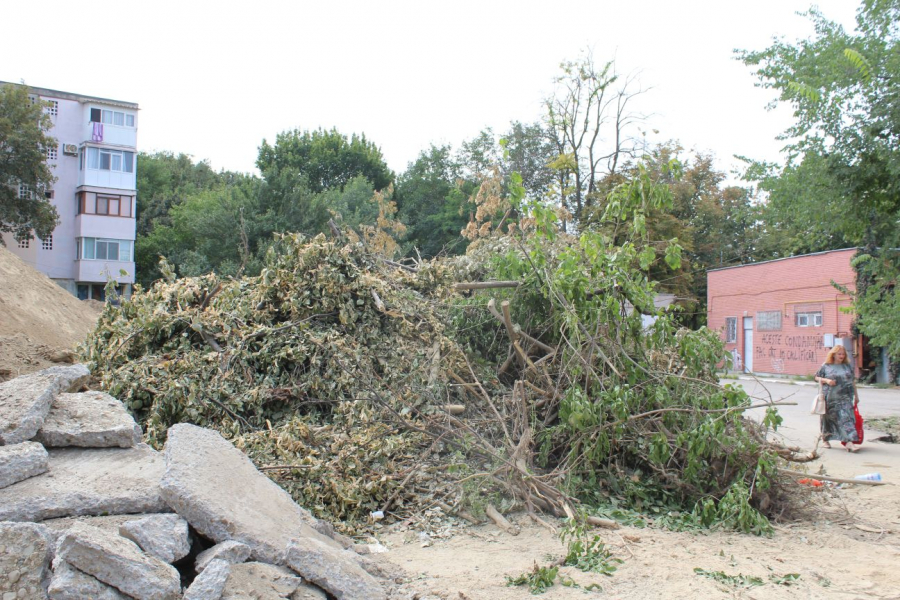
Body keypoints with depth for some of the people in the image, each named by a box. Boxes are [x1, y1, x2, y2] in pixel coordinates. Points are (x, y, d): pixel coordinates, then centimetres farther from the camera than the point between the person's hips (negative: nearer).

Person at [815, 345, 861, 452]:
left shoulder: (848, 366, 11)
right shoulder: (826, 367, 2)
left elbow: (853, 381, 16)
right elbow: (817, 377, 6)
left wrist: (856, 395, 16)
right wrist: (826, 380, -12)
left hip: (845, 397, 2)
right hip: (830, 398, -1)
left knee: (846, 417, -11)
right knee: (829, 418, 8)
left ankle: (849, 442, -17)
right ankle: (825, 439, 26)